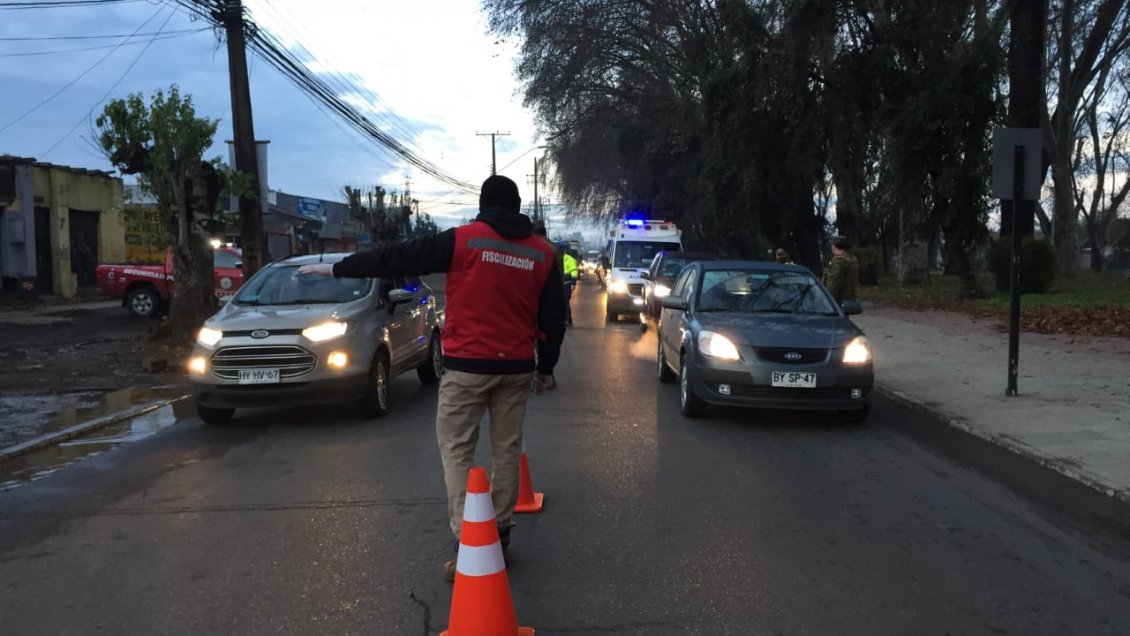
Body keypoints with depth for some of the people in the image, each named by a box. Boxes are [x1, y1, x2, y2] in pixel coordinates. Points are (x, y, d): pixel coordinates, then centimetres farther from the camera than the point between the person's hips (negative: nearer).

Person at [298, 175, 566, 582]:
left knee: (456, 449, 4)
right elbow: (554, 318, 8)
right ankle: (500, 535, 20)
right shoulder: (543, 253, 6)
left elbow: (397, 258, -3)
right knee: (507, 450, 14)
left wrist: (335, 269, 6)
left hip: (468, 365, -4)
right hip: (517, 367, 4)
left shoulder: (462, 240, -5)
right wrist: (545, 367, 20)